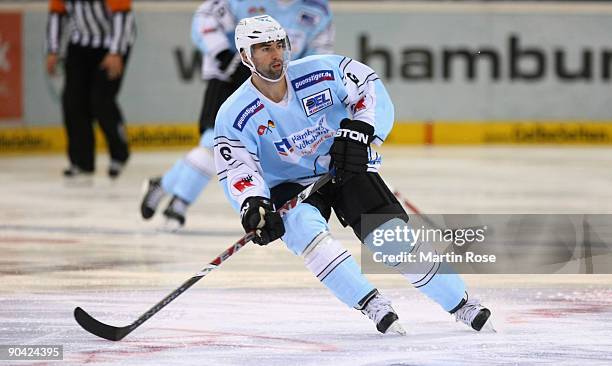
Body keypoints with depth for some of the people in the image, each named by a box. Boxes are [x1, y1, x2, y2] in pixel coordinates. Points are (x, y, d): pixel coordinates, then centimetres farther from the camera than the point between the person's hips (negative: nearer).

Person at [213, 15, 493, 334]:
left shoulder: (319, 73, -17)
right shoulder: (234, 116, -17)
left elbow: (369, 87, -7)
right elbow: (236, 171, -23)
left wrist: (357, 132, -23)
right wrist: (253, 207, -43)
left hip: (347, 168, 0)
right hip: (289, 187, 0)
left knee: (392, 234, -16)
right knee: (306, 230, -33)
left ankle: (462, 304, -3)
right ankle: (373, 306, -25)